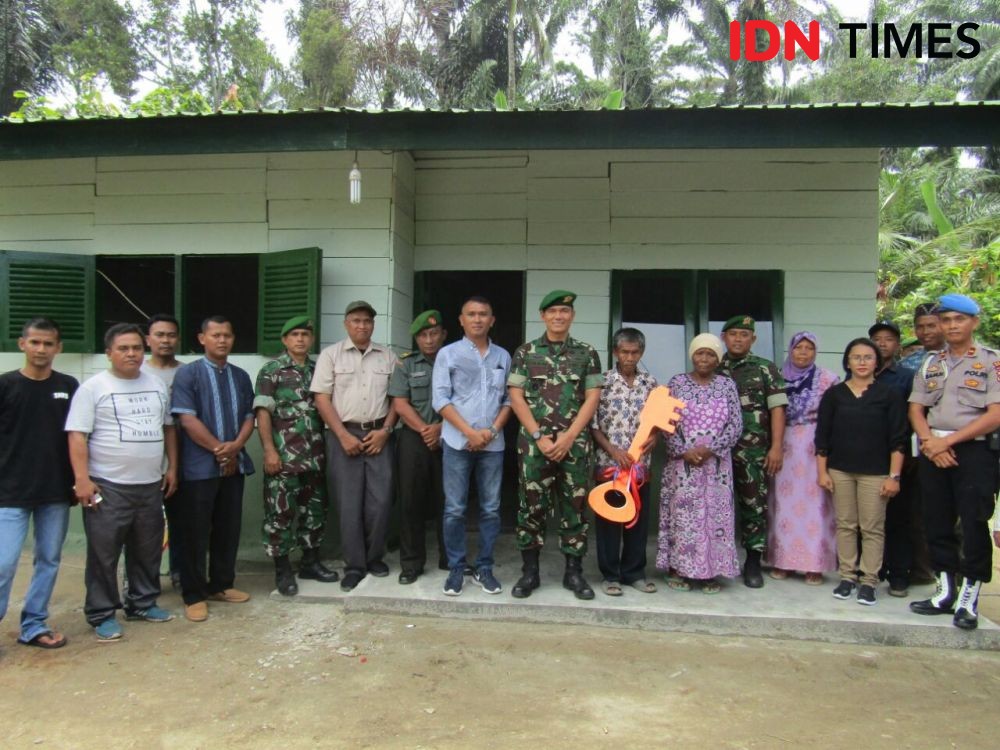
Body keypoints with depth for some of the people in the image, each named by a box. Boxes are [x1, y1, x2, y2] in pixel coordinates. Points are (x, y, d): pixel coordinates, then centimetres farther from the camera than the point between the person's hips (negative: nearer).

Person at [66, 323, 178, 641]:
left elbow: (169, 427, 16)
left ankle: (142, 603, 30)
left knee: (147, 551, 15)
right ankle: (102, 614, 16)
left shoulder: (157, 385, 10)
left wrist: (172, 467, 11)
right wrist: (82, 479, -16)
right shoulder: (93, 388, -5)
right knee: (104, 554, 3)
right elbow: (77, 436, -9)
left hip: (151, 485, 5)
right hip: (108, 486, -5)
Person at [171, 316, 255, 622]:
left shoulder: (240, 376, 11)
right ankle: (194, 595, 13)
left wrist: (235, 447, -10)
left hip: (234, 464, 5)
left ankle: (221, 585, 26)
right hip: (200, 466, -5)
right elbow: (187, 419, -12)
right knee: (196, 531, 3)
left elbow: (249, 416, 8)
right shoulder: (188, 373, -5)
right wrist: (218, 449, -13)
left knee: (229, 528, 12)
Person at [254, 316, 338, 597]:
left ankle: (310, 561, 25)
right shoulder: (271, 369, -2)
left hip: (315, 454, 5)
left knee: (315, 507, 11)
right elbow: (263, 411, -7)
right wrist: (269, 450, -15)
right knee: (281, 510, 0)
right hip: (284, 454, -5)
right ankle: (282, 569, 12)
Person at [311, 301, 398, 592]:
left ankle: (374, 557, 18)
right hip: (344, 434, -2)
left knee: (380, 500, 1)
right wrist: (344, 436, -10)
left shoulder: (387, 356, 9)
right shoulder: (331, 355, 2)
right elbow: (322, 399, -3)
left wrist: (385, 430, -3)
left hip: (378, 434, 2)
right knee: (349, 502, 0)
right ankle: (354, 565, 10)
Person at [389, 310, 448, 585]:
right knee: (411, 501, 1)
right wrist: (424, 430, -10)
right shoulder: (406, 364, 9)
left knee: (447, 501, 4)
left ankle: (450, 559, 17)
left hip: (448, 440, 0)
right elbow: (400, 405, 0)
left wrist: (440, 428, -11)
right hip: (413, 439, 0)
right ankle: (411, 563, 10)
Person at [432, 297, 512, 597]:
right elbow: (441, 399, -3)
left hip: (493, 444, 3)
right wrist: (469, 432, -11)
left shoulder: (503, 356, 12)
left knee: (490, 509, 7)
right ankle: (456, 568, 14)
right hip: (458, 442, -2)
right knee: (455, 509, 2)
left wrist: (493, 429, -6)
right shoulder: (448, 354, 3)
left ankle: (484, 568, 18)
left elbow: (509, 398, 10)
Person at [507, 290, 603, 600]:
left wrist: (568, 437, -9)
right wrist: (539, 436, -9)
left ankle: (574, 572, 17)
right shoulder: (525, 352, 5)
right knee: (531, 504, 3)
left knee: (574, 505, 5)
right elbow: (516, 397, 0)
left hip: (575, 441, 1)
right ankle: (529, 572, 14)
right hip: (533, 440, 0)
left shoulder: (587, 353, 7)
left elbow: (592, 398, 1)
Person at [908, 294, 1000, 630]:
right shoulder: (930, 364, 14)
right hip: (933, 450, 5)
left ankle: (969, 598, 11)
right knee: (937, 523, 9)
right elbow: (915, 409, 10)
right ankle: (945, 591, 21)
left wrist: (948, 441, -12)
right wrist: (930, 442, -8)